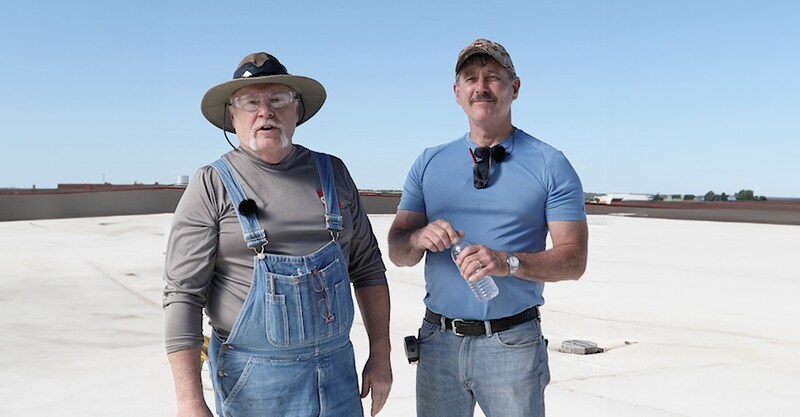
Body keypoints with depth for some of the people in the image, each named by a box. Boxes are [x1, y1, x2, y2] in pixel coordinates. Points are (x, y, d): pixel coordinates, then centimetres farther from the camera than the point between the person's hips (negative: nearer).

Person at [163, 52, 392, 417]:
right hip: (253, 379, -3)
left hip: (337, 369, 4)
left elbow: (367, 266, 10)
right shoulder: (211, 186, -6)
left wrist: (380, 354, 7)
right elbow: (183, 294, -9)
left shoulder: (333, 172, 5)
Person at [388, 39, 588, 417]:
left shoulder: (550, 166, -1)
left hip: (512, 342, -2)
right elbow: (397, 252, 6)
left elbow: (573, 260, -6)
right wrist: (419, 238, -17)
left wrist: (509, 262, -23)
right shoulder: (429, 164, 8)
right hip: (438, 340, 3)